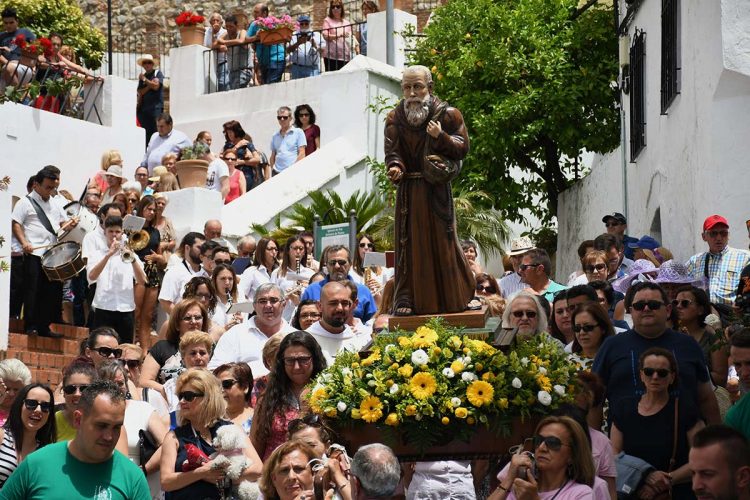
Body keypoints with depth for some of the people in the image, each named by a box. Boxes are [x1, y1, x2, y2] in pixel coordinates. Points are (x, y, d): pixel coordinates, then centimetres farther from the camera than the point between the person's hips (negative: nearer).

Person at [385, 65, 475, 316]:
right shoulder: (395, 118, 5)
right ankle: (406, 300, 2)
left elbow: (462, 148, -1)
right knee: (409, 244, 0)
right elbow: (392, 152, 0)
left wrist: (441, 137, -18)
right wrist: (395, 167, -22)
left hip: (437, 189, -2)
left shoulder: (447, 114, -1)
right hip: (408, 190, 2)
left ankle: (452, 299, 12)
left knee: (442, 243, 1)